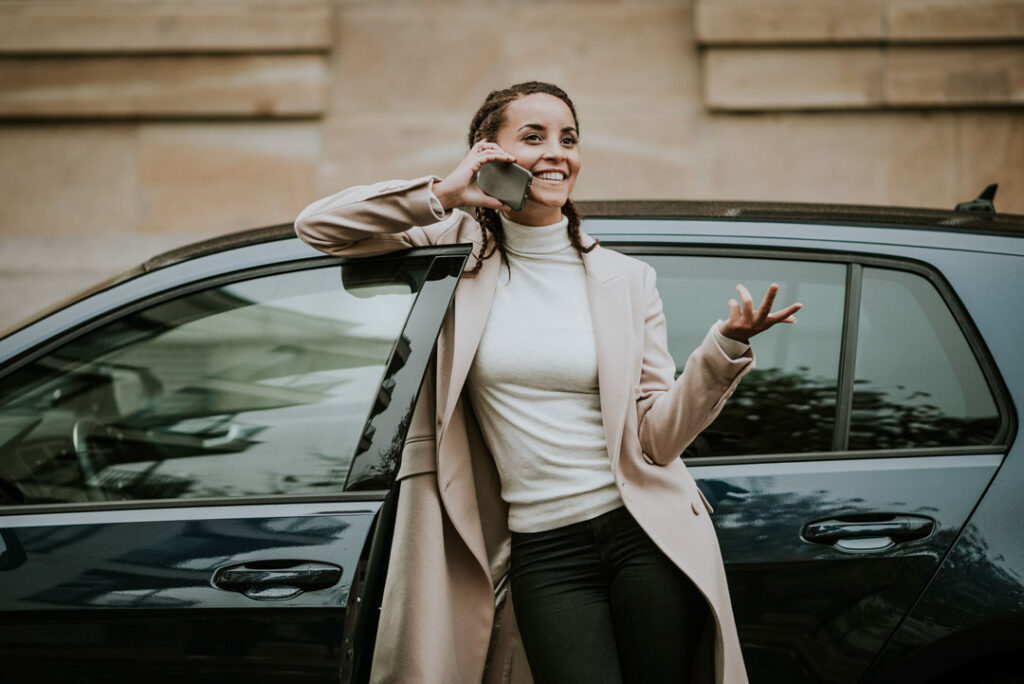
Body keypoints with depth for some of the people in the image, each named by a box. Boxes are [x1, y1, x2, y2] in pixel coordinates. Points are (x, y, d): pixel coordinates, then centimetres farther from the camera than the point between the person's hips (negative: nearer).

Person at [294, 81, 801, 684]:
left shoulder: (627, 278, 5)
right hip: (544, 552, -1)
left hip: (648, 536, 1)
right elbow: (318, 227, -2)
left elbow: (657, 436, -1)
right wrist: (443, 193, -10)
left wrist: (726, 346, -16)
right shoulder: (459, 249, 4)